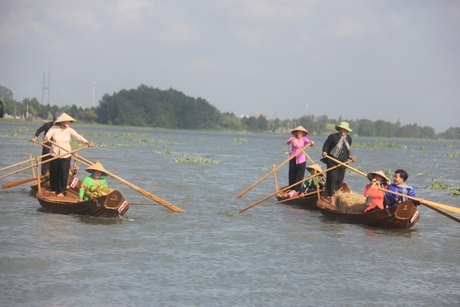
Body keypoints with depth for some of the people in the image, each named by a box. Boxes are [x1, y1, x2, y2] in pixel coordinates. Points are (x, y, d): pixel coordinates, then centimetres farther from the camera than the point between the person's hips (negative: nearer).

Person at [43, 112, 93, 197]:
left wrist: (86, 142, -30)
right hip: (54, 155, 0)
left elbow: (78, 136, -14)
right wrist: (46, 137, -43)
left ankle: (62, 191, 2)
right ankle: (54, 189, 25)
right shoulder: (54, 128, -2)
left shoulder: (69, 130, -2)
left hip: (65, 156, 0)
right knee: (54, 173, 8)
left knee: (64, 173, -6)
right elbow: (48, 134, -18)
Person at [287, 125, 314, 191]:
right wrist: (290, 140, -42)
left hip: (301, 159, -1)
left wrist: (311, 142, -47)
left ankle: (297, 190, 4)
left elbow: (309, 141, -22)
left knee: (299, 176, -1)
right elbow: (287, 143, -19)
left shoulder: (304, 139, -4)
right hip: (293, 158, 1)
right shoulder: (293, 138, -2)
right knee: (292, 175, 5)